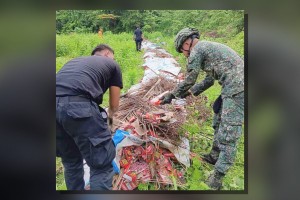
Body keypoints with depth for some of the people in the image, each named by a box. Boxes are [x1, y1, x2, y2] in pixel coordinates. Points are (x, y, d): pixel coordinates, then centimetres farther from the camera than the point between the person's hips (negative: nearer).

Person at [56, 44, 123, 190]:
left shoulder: (74, 60, 38)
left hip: (56, 104, 6)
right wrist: (109, 115, 52)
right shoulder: (113, 64, 25)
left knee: (71, 162, 25)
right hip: (78, 105, -6)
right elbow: (114, 105, 28)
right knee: (101, 165, 6)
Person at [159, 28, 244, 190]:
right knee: (218, 111, 24)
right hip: (237, 86, 10)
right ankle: (215, 155, 37)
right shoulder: (208, 47, 25)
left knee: (228, 134, -9)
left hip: (236, 89, -10)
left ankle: (216, 180, -4)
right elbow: (209, 80, 29)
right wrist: (189, 93, 30)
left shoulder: (197, 50, -4)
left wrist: (172, 95, 13)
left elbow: (189, 81, 0)